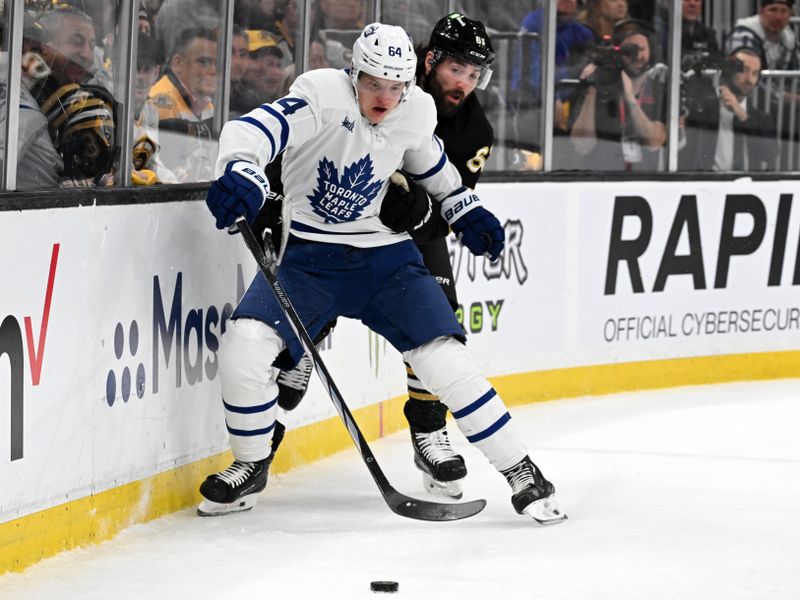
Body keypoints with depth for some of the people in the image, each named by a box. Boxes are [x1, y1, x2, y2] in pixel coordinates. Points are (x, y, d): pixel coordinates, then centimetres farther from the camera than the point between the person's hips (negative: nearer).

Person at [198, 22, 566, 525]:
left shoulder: (417, 112, -5)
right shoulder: (325, 95, -20)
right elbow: (258, 128, -37)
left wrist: (465, 209, 21)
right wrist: (242, 173, -56)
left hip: (384, 257, 2)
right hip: (308, 253, -2)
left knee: (444, 359, -12)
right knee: (245, 344, -21)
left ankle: (521, 473, 2)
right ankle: (251, 468, 3)